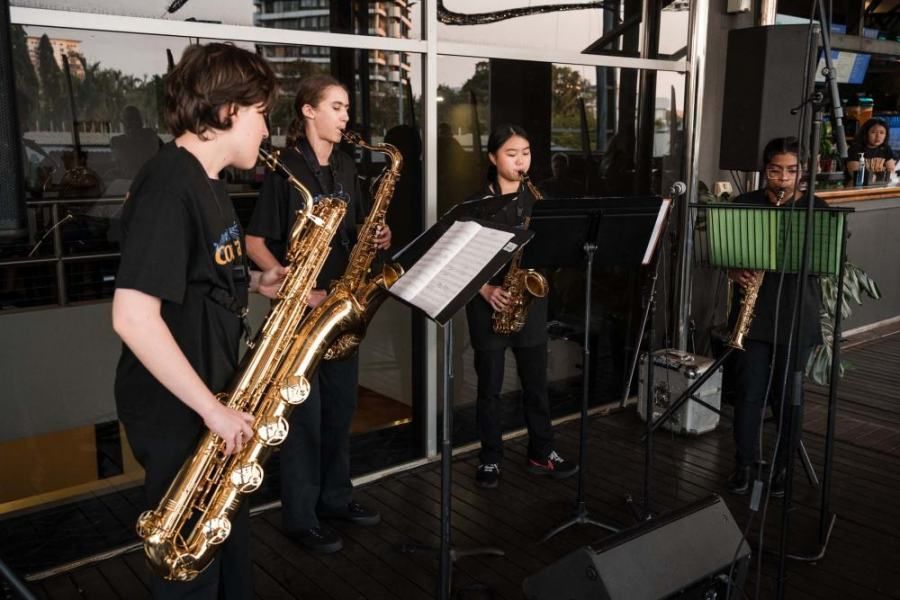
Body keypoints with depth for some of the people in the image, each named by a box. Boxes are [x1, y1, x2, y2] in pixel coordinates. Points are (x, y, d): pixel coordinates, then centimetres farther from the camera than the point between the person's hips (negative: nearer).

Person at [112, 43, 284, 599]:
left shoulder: (208, 182, 7)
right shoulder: (169, 188, -24)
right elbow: (132, 315, -30)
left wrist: (255, 281, 2)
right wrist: (211, 408, -26)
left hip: (217, 396, 9)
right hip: (179, 412, -9)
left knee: (231, 543, 24)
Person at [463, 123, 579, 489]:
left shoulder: (537, 201, 8)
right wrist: (485, 288, -16)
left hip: (530, 300, 3)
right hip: (489, 304, -3)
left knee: (536, 383, 10)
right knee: (489, 387, 5)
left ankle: (541, 454, 25)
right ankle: (490, 459, 18)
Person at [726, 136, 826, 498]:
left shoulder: (815, 209, 3)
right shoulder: (744, 205, 4)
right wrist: (733, 271, -13)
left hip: (796, 317, 0)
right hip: (752, 314, 0)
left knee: (787, 396, 7)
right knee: (748, 393, 3)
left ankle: (784, 467, 23)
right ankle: (744, 465, 18)